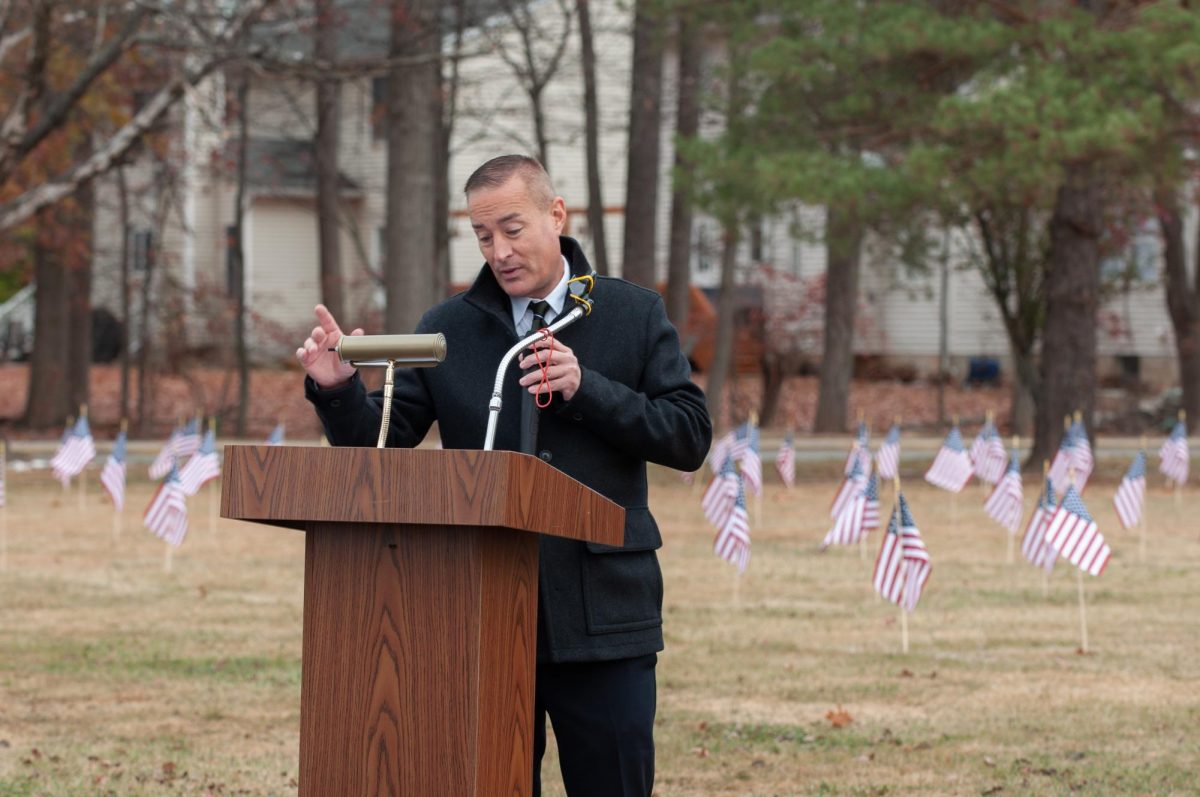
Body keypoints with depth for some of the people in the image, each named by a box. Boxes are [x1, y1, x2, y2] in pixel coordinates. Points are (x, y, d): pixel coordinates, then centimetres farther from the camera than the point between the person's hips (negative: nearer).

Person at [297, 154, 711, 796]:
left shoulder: (633, 315, 6)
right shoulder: (448, 328, 8)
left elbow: (690, 437, -1)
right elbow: (379, 447, 2)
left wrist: (586, 389, -12)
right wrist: (337, 388, -19)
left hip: (603, 616, -1)